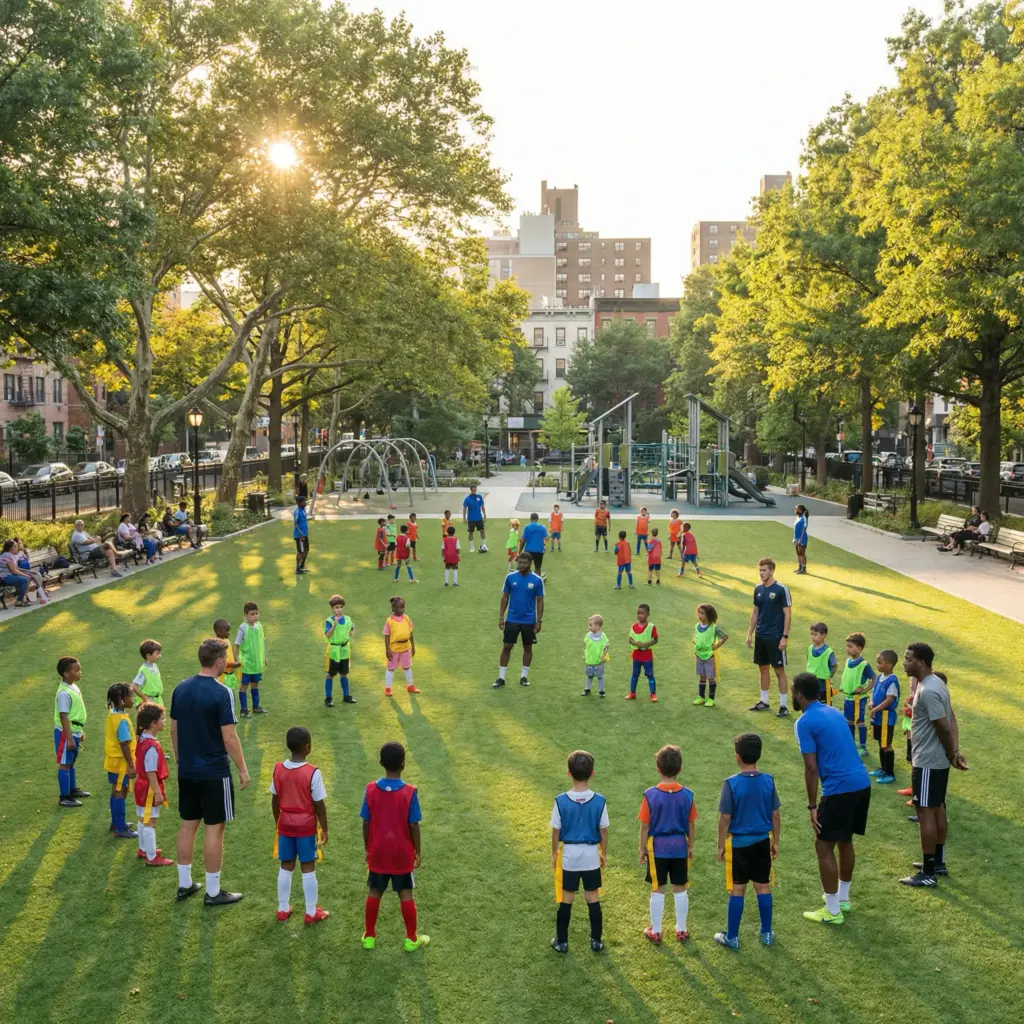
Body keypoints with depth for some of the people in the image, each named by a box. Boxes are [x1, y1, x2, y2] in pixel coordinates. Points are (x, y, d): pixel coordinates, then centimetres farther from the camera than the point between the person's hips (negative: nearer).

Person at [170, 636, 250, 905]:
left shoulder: (181, 688, 2)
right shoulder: (221, 693, -18)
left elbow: (174, 729, 9)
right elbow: (229, 737, -17)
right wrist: (243, 769, -7)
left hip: (186, 771, 7)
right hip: (214, 772, -7)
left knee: (188, 824, 16)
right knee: (214, 828, 3)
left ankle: (184, 884, 25)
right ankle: (213, 892, 10)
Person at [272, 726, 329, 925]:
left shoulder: (278, 769, -6)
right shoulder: (312, 772, -19)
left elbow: (275, 800, 4)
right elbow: (319, 804, -13)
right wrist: (324, 828, -2)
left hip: (286, 825, 4)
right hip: (306, 826, -4)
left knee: (286, 866, 15)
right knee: (308, 868, 6)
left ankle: (283, 909, 24)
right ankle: (311, 912, 14)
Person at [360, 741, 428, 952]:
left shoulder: (371, 790, -10)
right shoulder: (409, 792, -17)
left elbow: (366, 823, -4)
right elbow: (413, 825, -11)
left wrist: (367, 848, 10)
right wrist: (417, 852, 1)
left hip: (378, 853, 2)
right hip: (402, 854, -2)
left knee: (374, 893, 15)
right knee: (406, 895, 10)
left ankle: (369, 936, 24)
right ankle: (411, 939, 18)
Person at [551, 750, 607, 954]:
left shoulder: (561, 801, -16)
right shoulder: (599, 801, -14)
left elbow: (555, 831, -7)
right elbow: (603, 831, -5)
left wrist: (554, 853, 8)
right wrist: (604, 853, 11)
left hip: (569, 854, -1)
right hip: (591, 855, 1)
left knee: (566, 899, 11)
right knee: (593, 898, 14)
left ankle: (562, 941, 19)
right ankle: (596, 940, 21)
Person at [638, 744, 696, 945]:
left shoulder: (650, 794, -15)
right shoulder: (687, 794, -8)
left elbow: (645, 825, -9)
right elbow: (690, 824, 2)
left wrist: (642, 848, 3)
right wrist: (690, 845, 16)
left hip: (657, 847, -2)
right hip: (680, 846, 2)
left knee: (657, 890, 9)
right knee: (680, 890, 13)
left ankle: (656, 931, 18)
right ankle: (681, 930, 23)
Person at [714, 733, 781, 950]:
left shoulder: (731, 783, -17)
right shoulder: (768, 781, -5)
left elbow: (725, 818, -12)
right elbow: (776, 815, 1)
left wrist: (721, 845, -1)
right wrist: (775, 841, 14)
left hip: (738, 844, -3)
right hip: (762, 842, 3)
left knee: (737, 890, 6)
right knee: (763, 887, 14)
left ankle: (732, 937, 15)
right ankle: (767, 933, 24)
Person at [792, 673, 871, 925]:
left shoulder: (804, 722, -9)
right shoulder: (834, 712, 16)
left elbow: (811, 768, -13)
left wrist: (813, 806, -7)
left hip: (840, 789, -8)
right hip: (862, 782, 8)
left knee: (824, 847, 4)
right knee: (845, 841, 23)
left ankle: (832, 911, 9)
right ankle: (843, 898, 36)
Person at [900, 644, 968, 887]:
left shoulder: (928, 691, -25)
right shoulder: (934, 683, 8)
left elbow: (944, 728, -23)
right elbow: (952, 721, 9)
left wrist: (951, 754, -9)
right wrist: (955, 751, -1)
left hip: (928, 762, -10)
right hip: (938, 760, 10)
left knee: (925, 813, -3)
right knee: (937, 809, 19)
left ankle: (928, 874, 3)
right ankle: (938, 862, 31)